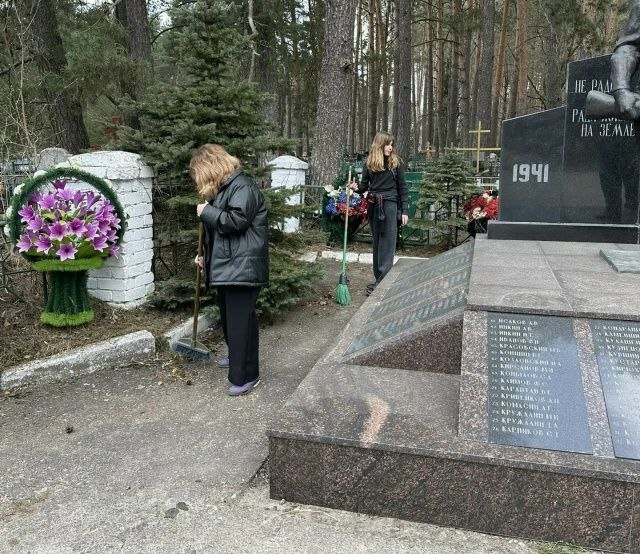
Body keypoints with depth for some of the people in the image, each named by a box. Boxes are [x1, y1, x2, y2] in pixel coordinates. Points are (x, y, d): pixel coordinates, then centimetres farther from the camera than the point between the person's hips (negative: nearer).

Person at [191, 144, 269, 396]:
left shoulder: (242, 187, -13)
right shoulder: (222, 189, 18)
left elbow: (236, 221, -25)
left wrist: (206, 211, -12)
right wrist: (205, 255, 20)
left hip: (242, 268, -10)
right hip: (225, 266, 10)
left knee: (241, 321, -8)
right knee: (228, 316, 20)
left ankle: (247, 376, -1)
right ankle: (237, 357, 38)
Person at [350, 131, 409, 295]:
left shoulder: (395, 162, 1)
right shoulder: (369, 163, 6)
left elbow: (402, 188, 1)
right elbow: (364, 185, 11)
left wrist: (405, 211, -4)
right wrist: (356, 187, -12)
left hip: (390, 205, -3)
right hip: (373, 206, 4)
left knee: (387, 244, -6)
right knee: (377, 243, 10)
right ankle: (379, 279, 18)